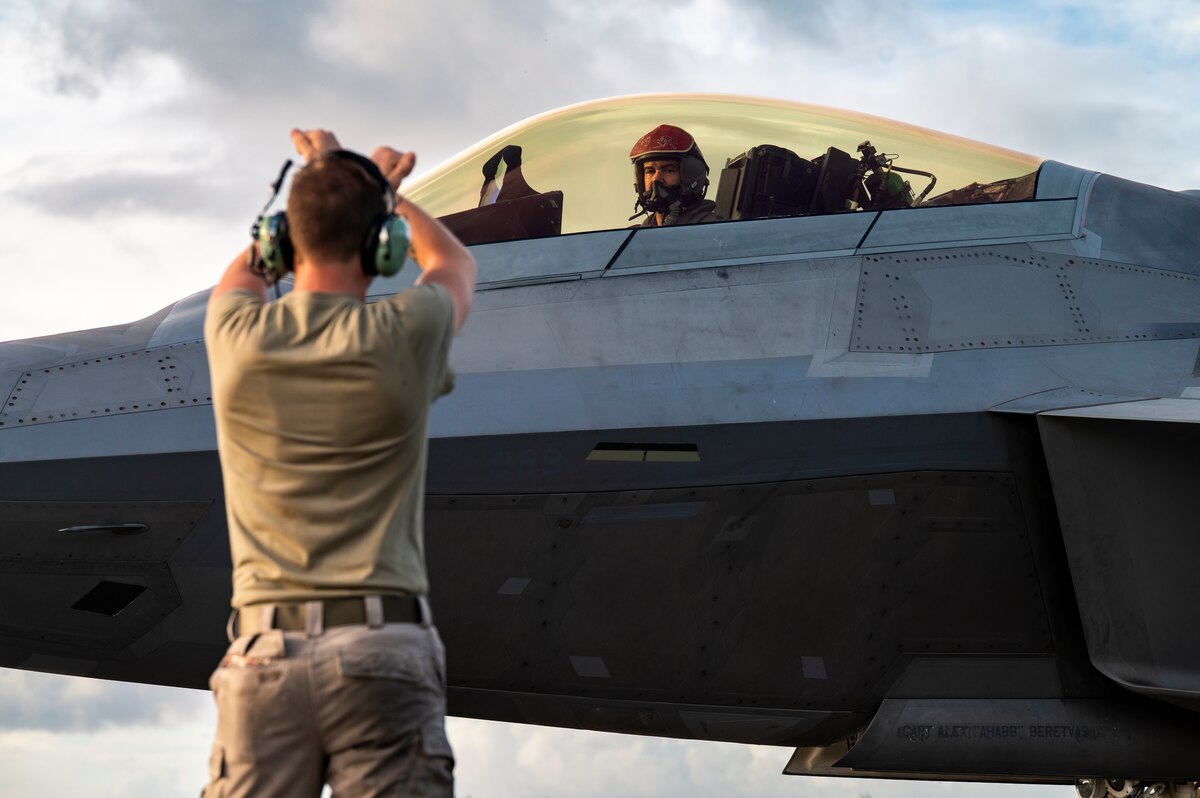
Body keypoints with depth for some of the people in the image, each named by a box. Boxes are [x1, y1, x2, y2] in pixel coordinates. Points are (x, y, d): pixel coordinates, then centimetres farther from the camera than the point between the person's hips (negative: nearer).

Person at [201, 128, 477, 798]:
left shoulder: (237, 336, 3)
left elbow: (249, 265, 30)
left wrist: (324, 183, 43)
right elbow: (455, 263, 23)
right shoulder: (400, 336, -3)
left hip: (263, 654, 2)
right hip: (381, 648, -2)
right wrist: (385, 186, 39)